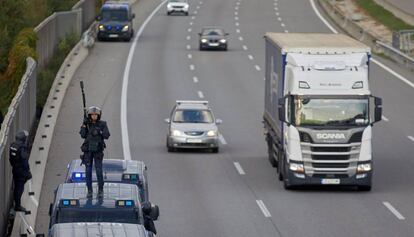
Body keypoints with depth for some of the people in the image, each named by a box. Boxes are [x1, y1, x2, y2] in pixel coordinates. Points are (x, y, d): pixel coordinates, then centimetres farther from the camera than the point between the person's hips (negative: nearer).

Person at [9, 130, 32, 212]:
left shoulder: (13, 145, 3)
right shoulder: (22, 147, -23)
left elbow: (10, 158, 12)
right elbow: (24, 161, -22)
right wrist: (28, 171, -14)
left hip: (15, 169, 8)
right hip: (21, 171, -8)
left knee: (17, 187, 18)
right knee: (20, 188, -1)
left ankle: (17, 205, 27)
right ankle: (18, 206, 4)